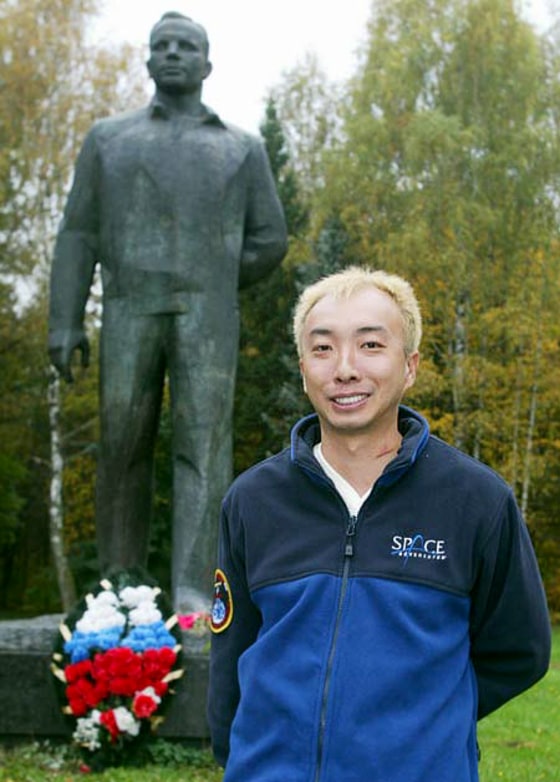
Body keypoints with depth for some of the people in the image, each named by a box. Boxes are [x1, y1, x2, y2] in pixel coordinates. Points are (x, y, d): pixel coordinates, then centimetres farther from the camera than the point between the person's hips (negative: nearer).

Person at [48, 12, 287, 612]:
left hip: (206, 319, 0)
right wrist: (64, 321, -3)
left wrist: (210, 289, 11)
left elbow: (268, 242, 13)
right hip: (129, 318, 1)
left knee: (203, 446, -13)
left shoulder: (242, 148, 14)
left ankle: (193, 594, -19)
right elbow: (78, 235, 7)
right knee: (123, 450, -1)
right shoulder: (109, 138, 14)